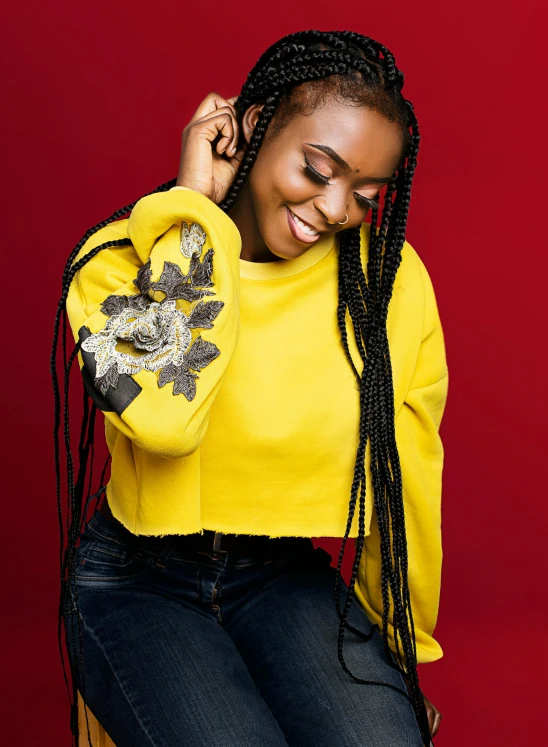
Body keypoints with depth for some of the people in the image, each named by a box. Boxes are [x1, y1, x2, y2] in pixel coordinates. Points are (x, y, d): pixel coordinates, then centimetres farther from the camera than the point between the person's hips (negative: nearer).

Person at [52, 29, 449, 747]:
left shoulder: (389, 279, -7)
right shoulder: (120, 256, -12)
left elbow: (402, 480, 3)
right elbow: (161, 415, -33)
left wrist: (402, 649, 12)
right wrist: (196, 208, -24)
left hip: (288, 578, 2)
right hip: (137, 581, -1)